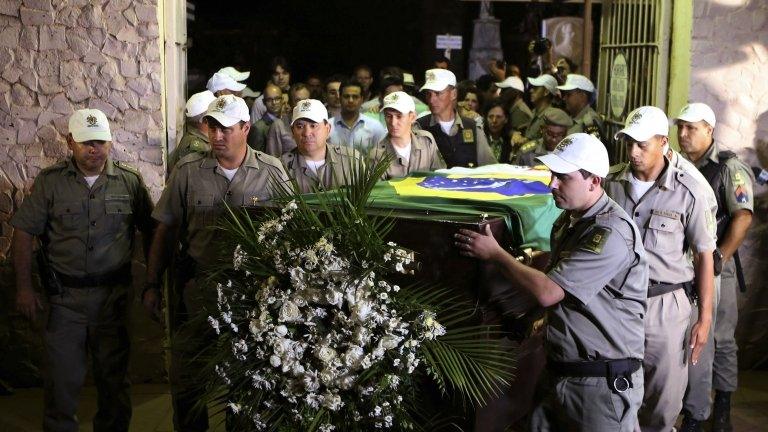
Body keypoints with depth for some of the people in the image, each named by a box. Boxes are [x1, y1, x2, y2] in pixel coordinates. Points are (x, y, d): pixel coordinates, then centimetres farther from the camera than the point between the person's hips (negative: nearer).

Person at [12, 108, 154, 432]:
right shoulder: (49, 181, -1)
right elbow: (24, 233, -1)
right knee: (62, 377, 4)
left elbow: (151, 232, 7)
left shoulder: (130, 181, 1)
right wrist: (24, 287, -5)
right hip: (65, 296, -1)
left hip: (114, 294, 1)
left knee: (114, 375, 12)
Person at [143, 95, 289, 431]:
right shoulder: (188, 171, -1)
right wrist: (152, 284, 0)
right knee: (186, 378, 7)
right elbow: (164, 230, 3)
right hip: (196, 287, 0)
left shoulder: (272, 173, -2)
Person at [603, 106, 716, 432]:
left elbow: (704, 255, -2)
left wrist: (704, 319, -3)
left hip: (665, 305, -2)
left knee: (664, 402, 8)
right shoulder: (611, 182, 0)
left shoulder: (687, 192, -8)